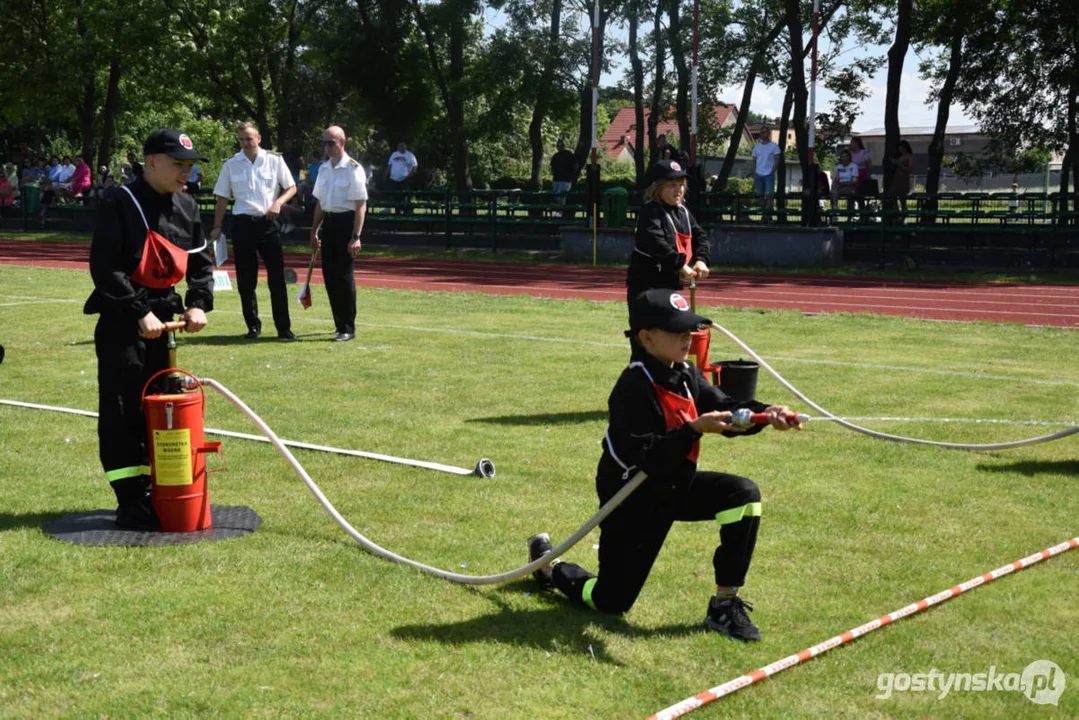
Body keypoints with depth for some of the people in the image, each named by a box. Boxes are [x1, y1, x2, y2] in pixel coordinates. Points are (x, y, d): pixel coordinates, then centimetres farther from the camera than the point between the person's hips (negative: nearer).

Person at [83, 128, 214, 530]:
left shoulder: (186, 207, 8)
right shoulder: (120, 204, -13)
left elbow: (200, 262, 14)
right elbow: (104, 267, -18)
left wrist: (198, 303, -2)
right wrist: (140, 313, -22)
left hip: (163, 317, 7)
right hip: (121, 320, -7)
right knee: (123, 410, -5)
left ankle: (151, 488, 21)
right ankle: (131, 499, -3)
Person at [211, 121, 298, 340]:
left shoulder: (275, 161, 1)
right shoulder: (231, 164, 5)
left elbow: (291, 187, 7)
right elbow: (222, 198, 9)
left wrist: (278, 202, -12)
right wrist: (217, 227, 4)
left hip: (268, 223, -1)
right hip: (242, 224, 1)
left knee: (277, 277, -3)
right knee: (245, 280, 5)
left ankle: (283, 328, 3)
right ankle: (253, 326, 16)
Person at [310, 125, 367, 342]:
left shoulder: (353, 169, -10)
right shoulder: (324, 169, 11)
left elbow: (361, 205, -13)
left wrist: (356, 237, -18)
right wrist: (314, 231, 16)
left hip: (345, 222, -7)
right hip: (328, 223, 7)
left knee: (343, 275, -5)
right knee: (329, 275, 8)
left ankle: (348, 328, 5)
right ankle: (340, 324, 20)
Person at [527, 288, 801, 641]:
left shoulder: (687, 375, -2)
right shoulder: (633, 387, -26)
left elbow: (726, 410, -9)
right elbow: (649, 459, -31)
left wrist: (765, 413, -28)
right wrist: (695, 429, -40)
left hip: (676, 486, 7)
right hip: (634, 501, -7)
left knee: (744, 493, -17)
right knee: (611, 603, 1)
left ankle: (725, 605, -6)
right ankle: (549, 565, 33)